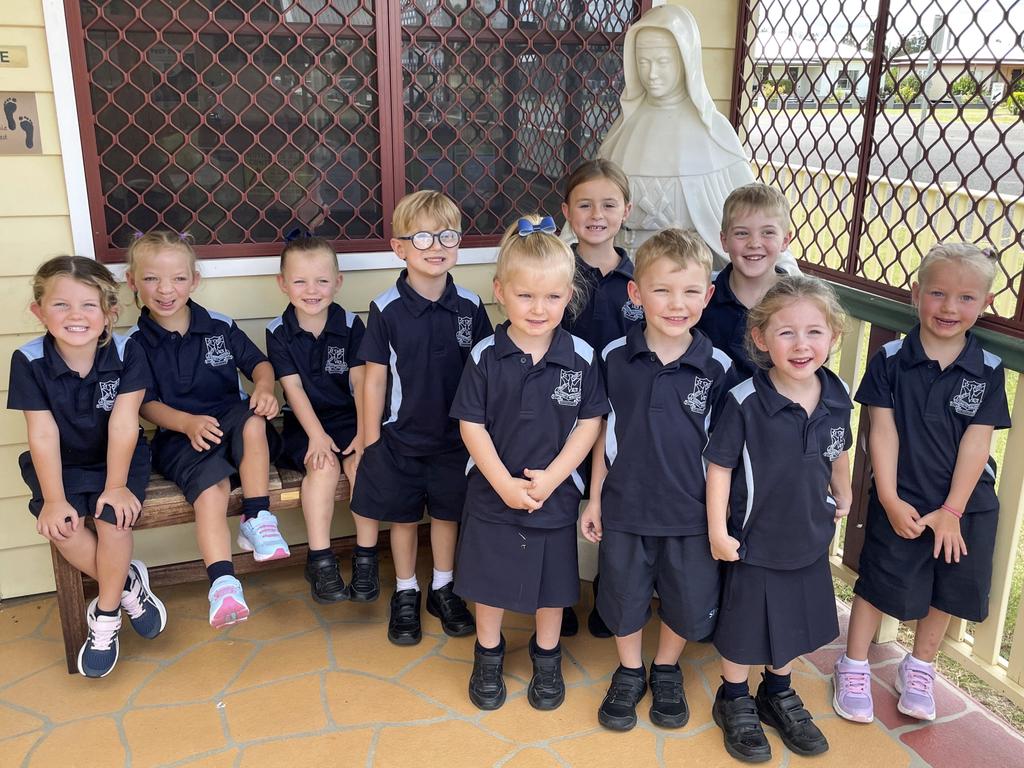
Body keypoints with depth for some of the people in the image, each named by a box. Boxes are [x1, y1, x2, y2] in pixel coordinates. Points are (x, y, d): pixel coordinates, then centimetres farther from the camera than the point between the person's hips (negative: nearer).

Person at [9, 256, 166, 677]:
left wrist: (116, 485, -21)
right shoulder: (29, 361, -16)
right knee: (61, 526, -24)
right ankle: (127, 583, 0)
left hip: (118, 458, -1)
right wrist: (53, 498, -19)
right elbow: (43, 434, -16)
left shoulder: (127, 353, -17)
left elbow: (122, 425, -19)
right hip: (62, 464, 1)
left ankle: (106, 616, -2)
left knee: (114, 517, -25)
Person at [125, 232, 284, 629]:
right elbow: (145, 403, -1)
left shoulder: (220, 326, 5)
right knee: (211, 483, -31)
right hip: (178, 436, -2)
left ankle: (256, 520, -23)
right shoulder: (136, 343, 1)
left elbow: (258, 363, 11)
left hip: (231, 421, 2)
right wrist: (188, 423, -19)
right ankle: (223, 582, -34)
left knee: (253, 421, -33)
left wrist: (264, 387, -14)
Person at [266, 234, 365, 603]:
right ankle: (320, 561, -19)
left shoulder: (351, 325, 0)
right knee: (323, 465, -28)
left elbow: (361, 383, -6)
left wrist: (363, 434, -17)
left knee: (362, 462, -26)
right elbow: (293, 387, -7)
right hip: (304, 423, -1)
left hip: (348, 417, 1)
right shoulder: (278, 332, -1)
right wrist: (317, 435, -19)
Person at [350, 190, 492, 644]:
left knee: (448, 513, 15)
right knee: (403, 517, 12)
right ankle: (405, 595, 32)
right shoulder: (386, 309, -11)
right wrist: (371, 442, -4)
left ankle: (443, 590, 35)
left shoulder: (470, 307, -6)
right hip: (401, 436, -1)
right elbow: (375, 377, -6)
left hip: (456, 436, 2)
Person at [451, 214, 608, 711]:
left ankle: (547, 657, 40)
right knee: (489, 578, 14)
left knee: (552, 581, 16)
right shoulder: (485, 356, -11)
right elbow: (471, 425, -9)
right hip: (493, 492, 0)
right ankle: (488, 654, 38)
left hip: (555, 492, 1)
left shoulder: (581, 357, -9)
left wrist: (551, 477, -15)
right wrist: (505, 484, -16)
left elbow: (589, 423, -6)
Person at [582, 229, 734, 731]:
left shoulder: (717, 368, -10)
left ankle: (666, 671, 42)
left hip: (691, 512, 0)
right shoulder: (614, 358, -9)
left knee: (688, 601, 15)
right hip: (625, 506, 0)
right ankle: (629, 672, 41)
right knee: (624, 596, 16)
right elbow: (603, 432, 1)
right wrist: (594, 498, 4)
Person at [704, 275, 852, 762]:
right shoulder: (745, 402, -24)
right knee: (744, 629, 12)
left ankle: (778, 694, 46)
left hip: (810, 539, 5)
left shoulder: (837, 398, -8)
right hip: (756, 541, -5)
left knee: (796, 624, 22)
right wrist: (718, 531, -15)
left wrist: (843, 496, 22)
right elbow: (719, 466, -16)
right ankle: (734, 701, 37)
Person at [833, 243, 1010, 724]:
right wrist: (890, 499, -13)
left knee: (948, 590, 13)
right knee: (879, 584, 6)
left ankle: (920, 668, 36)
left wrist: (951, 511, -11)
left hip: (965, 504, 2)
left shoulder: (988, 370, -4)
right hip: (900, 501, -2)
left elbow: (976, 443, -8)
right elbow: (883, 432, -9)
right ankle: (854, 667, 25)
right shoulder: (891, 360, -8)